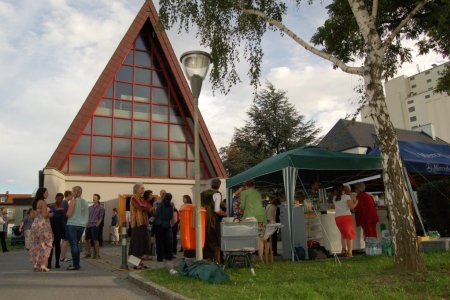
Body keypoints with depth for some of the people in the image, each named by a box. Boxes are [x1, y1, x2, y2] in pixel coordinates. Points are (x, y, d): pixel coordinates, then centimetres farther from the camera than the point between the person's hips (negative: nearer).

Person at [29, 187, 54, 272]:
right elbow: (45, 215, -17)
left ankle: (36, 265, 13)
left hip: (35, 224, 8)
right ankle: (43, 265, -9)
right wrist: (50, 214, 1)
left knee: (36, 245, 11)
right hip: (43, 224, -8)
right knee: (46, 245, -3)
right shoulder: (43, 202, -11)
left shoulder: (35, 202, 15)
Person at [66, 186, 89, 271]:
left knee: (73, 245, -2)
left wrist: (65, 212, 7)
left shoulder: (73, 201, -9)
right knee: (76, 244, 17)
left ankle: (75, 265, -2)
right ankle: (77, 263, 20)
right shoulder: (85, 202, 10)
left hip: (72, 225, -6)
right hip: (82, 225, 7)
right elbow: (86, 215, 13)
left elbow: (69, 214, -12)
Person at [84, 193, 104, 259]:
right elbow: (87, 216, 20)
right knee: (87, 239, 8)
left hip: (95, 226, -5)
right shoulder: (90, 207, 17)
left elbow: (100, 218, -1)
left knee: (95, 240, -6)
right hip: (88, 225, 5)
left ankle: (97, 254, 0)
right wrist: (86, 223, 7)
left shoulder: (101, 208, 3)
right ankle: (88, 253, 22)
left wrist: (97, 225, -12)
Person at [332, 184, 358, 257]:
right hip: (346, 216, -4)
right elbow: (351, 207, -7)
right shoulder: (347, 197, 0)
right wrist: (356, 202, 8)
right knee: (349, 234, 1)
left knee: (343, 233, 22)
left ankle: (344, 249, 9)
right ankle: (349, 252, -5)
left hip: (337, 218, 4)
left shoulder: (334, 199, 13)